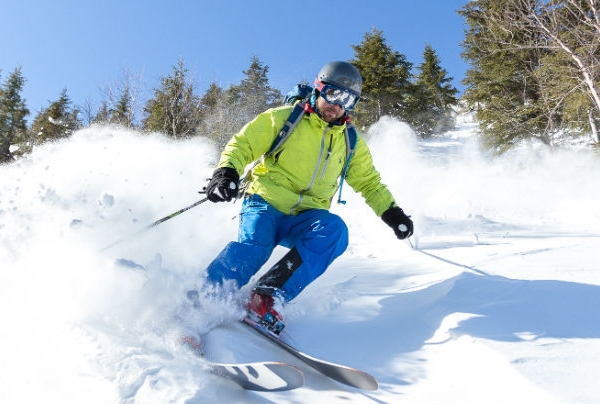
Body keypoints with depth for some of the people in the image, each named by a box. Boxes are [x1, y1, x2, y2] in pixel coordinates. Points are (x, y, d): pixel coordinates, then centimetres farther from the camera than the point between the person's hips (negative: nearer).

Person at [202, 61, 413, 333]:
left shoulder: (351, 143, 14)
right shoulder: (284, 118, 1)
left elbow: (369, 182, 22)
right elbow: (242, 144, 1)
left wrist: (391, 212, 8)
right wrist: (226, 172, -19)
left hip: (304, 219, 3)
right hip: (265, 204, -3)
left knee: (334, 230, -30)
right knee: (253, 246, -33)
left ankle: (267, 298, -32)